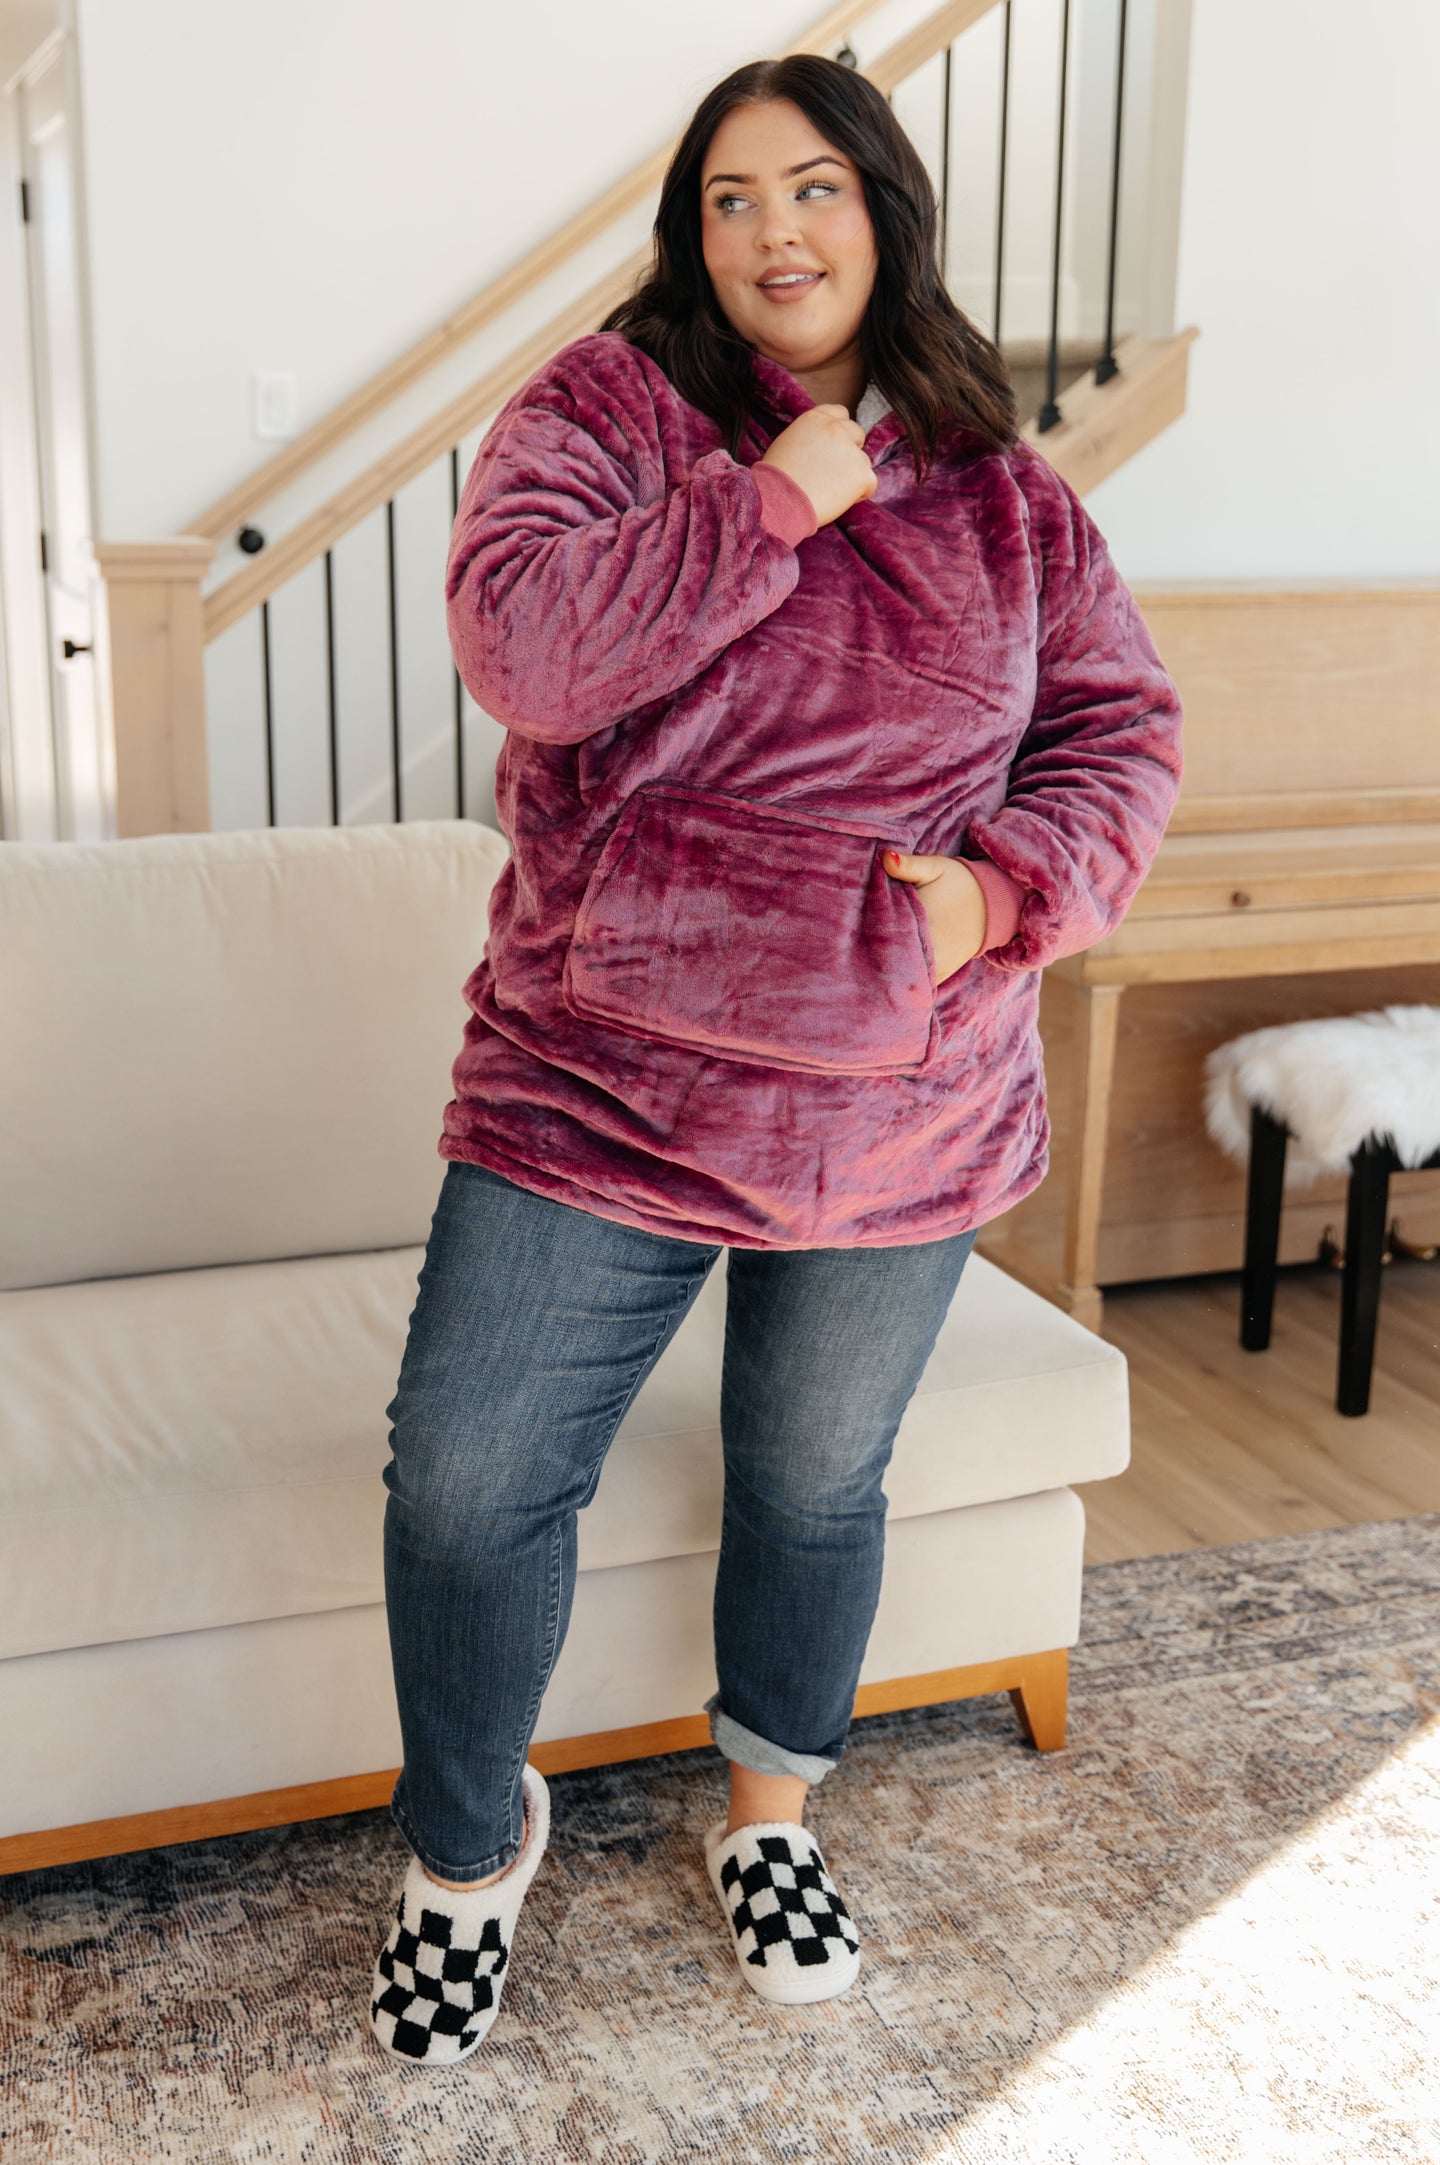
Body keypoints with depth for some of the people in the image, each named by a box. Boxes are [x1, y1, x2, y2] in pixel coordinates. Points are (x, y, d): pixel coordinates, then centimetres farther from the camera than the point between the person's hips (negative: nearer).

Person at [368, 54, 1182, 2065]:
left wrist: (1011, 885, -12)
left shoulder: (1003, 492, 5)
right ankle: (470, 1847, 29)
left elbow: (1125, 728, 6)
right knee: (467, 1481, 0)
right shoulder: (600, 408, -3)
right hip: (598, 1089, -2)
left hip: (900, 1119, 2)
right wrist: (773, 501, -18)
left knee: (816, 1480, 17)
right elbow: (522, 650, -19)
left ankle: (771, 1811, 45)